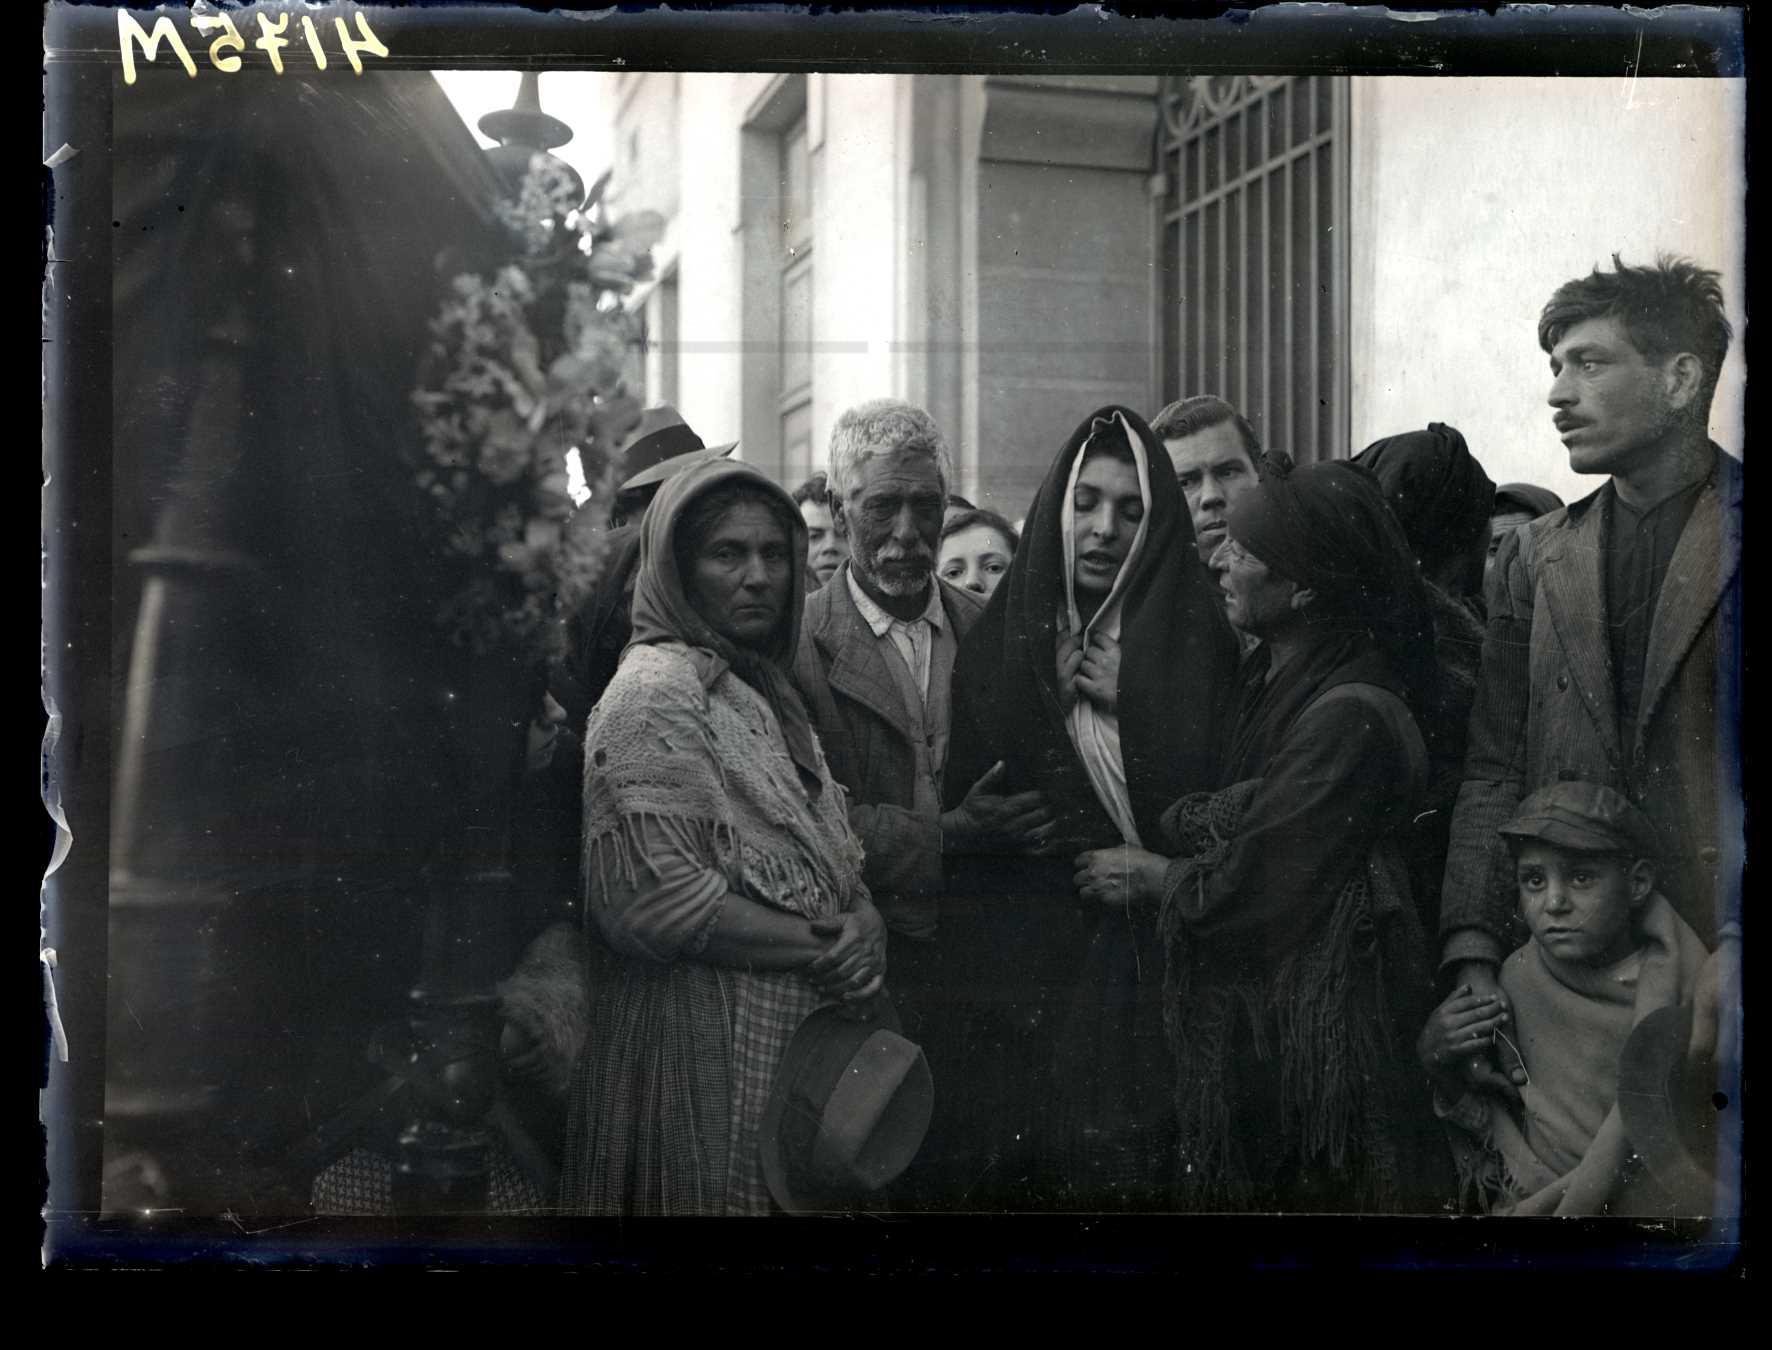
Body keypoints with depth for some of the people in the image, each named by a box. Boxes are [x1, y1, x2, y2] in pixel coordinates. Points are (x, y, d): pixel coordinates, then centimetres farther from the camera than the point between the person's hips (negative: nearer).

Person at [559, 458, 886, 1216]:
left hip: (799, 1045, 9)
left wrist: (863, 920, -5)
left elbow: (827, 860, 18)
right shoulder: (655, 692, -12)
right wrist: (826, 948, -14)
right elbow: (652, 899, -22)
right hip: (707, 1053, -9)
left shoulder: (763, 687, 15)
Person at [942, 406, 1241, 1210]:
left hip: (1151, 970, -1)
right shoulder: (997, 646, 7)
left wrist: (1130, 705, -7)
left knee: (1132, 1175, -5)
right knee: (1010, 1174, 0)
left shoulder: (1195, 640, 4)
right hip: (1020, 975, 1)